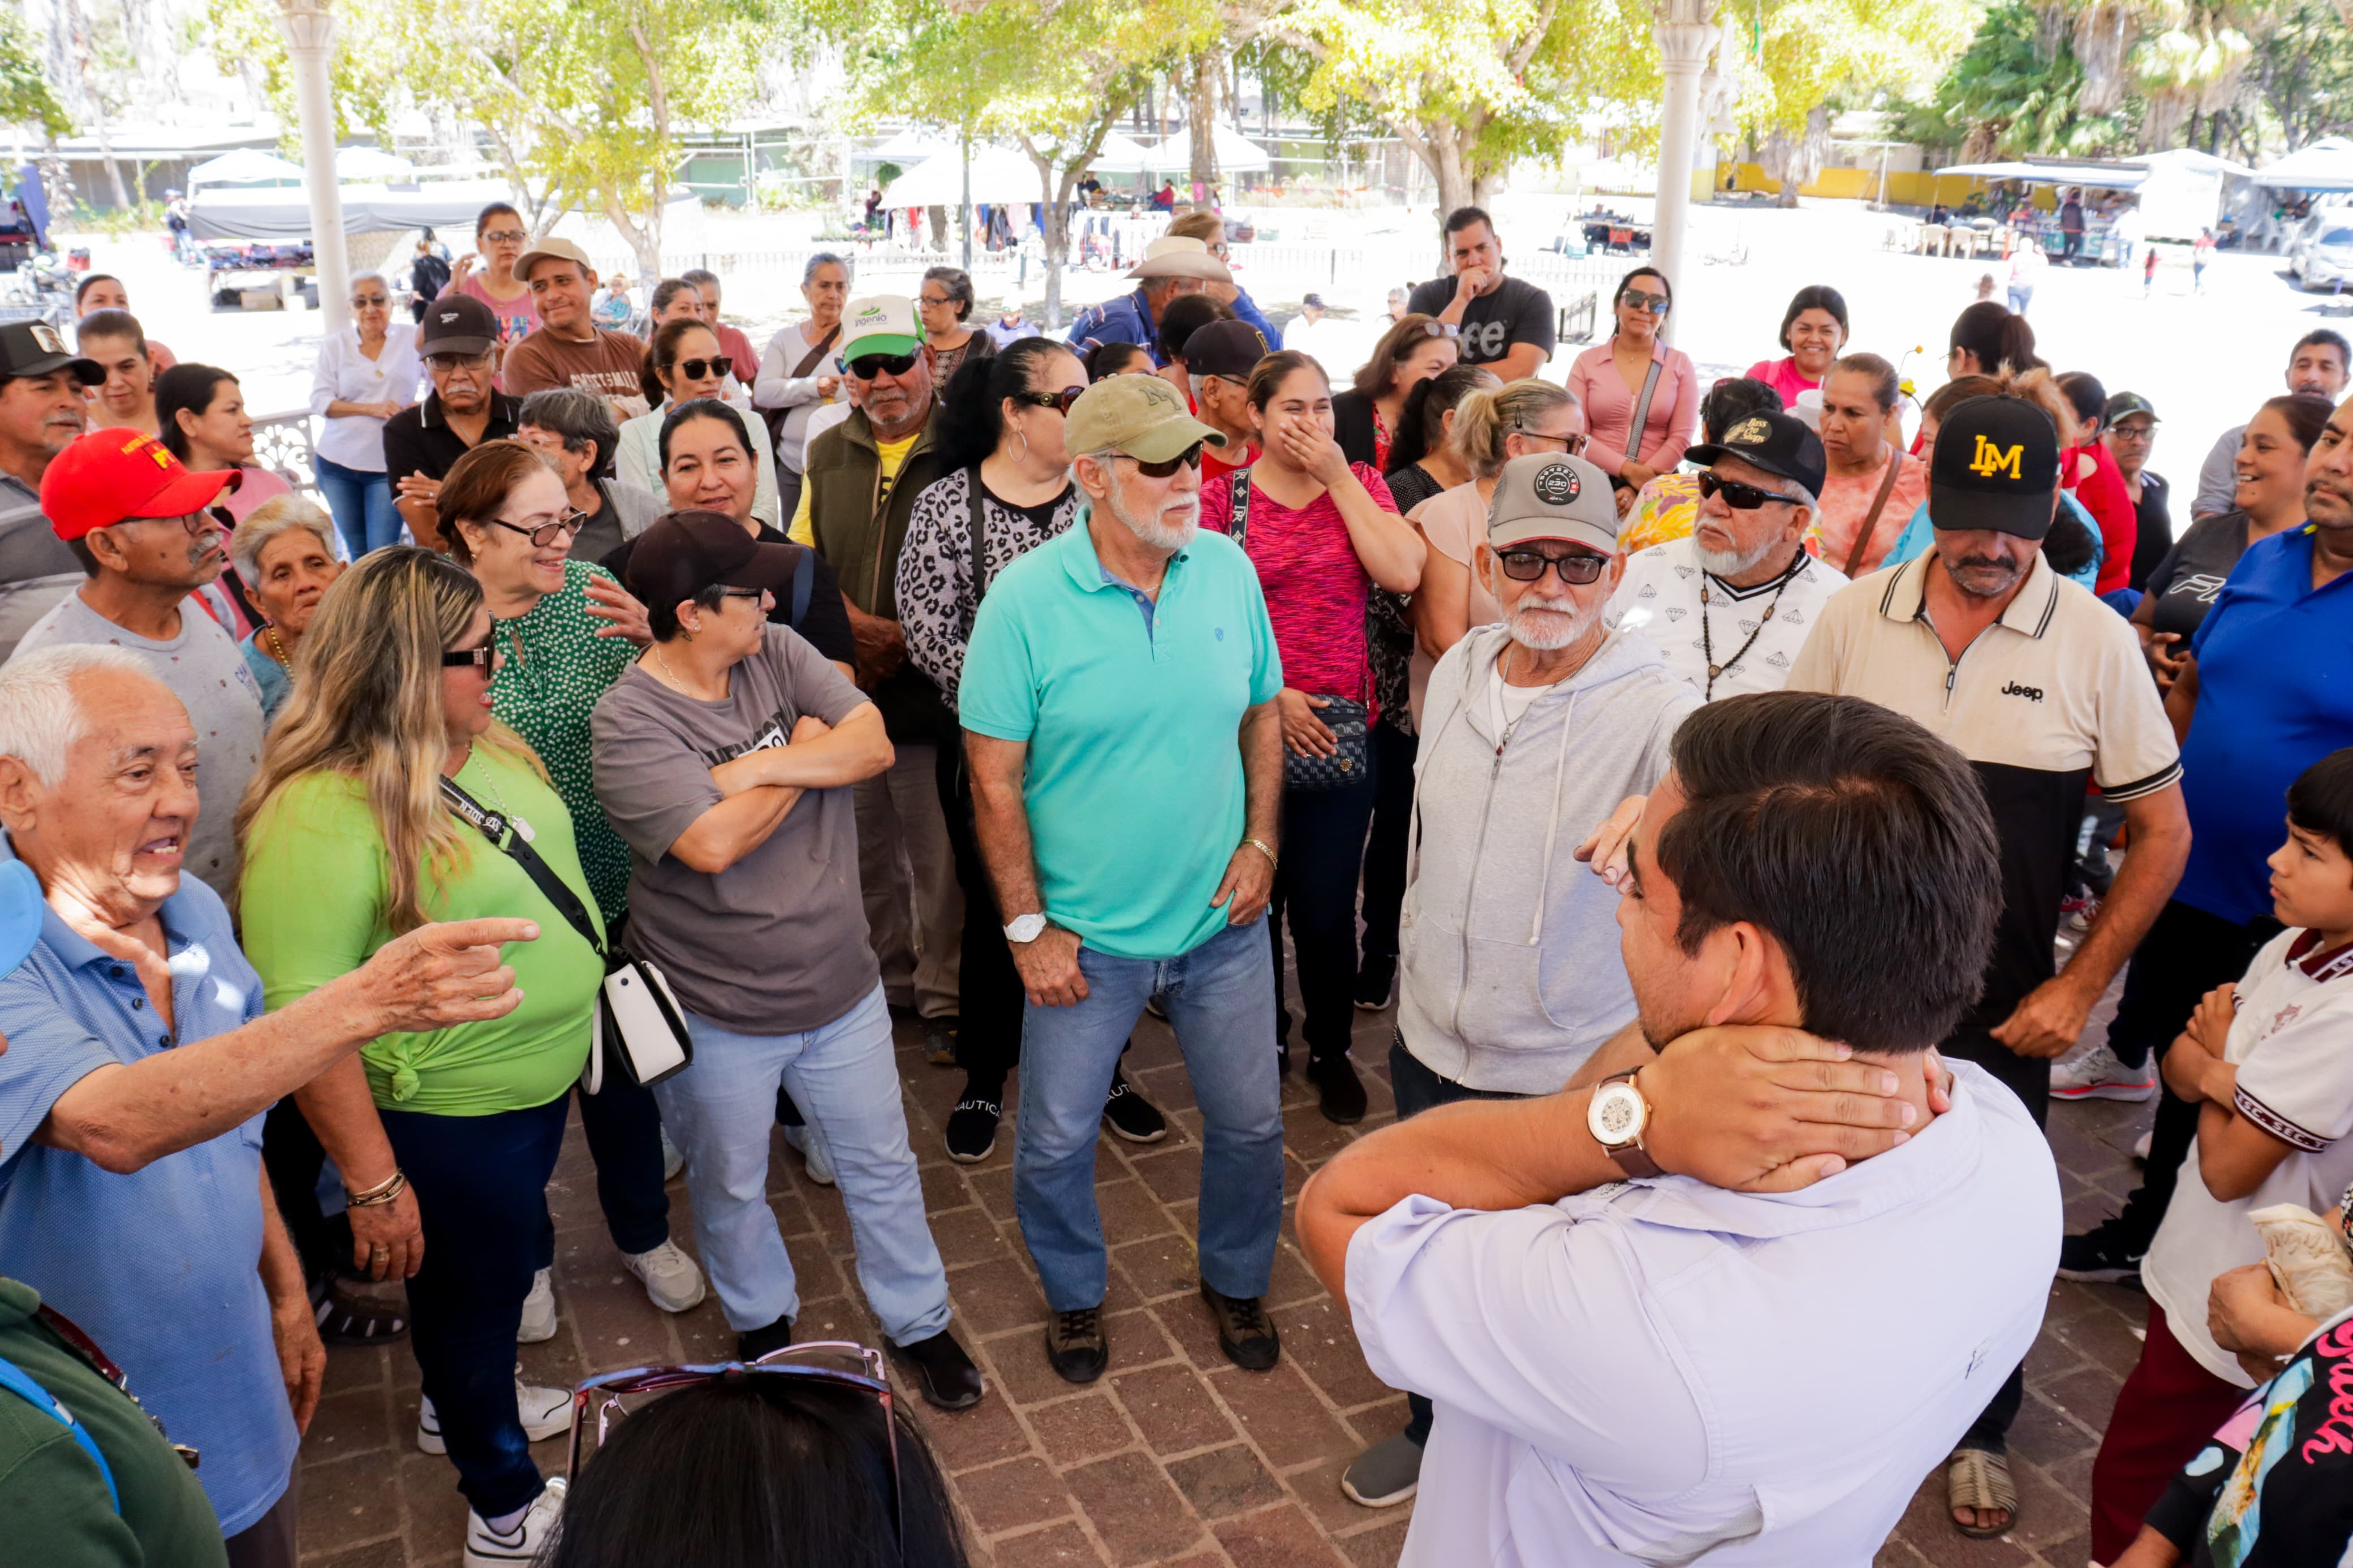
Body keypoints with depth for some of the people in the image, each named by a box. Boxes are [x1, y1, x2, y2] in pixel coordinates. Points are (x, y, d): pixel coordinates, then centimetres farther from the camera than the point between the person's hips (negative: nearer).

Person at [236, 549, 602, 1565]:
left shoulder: (481, 746, -2)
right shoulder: (319, 816, -30)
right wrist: (374, 1183, -23)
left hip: (542, 1079, 8)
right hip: (450, 1120, -8)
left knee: (496, 1269, 29)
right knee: (473, 1291, 15)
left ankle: (463, 1404, 57)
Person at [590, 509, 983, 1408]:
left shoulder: (778, 653, -5)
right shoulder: (629, 719, -20)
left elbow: (874, 746, -13)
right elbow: (712, 844, -30)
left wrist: (757, 768, -25)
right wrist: (806, 751, -17)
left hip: (839, 987, 4)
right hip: (714, 1013, -4)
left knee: (882, 1165, 18)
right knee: (730, 1187, 19)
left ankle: (919, 1323, 38)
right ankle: (762, 1324, 47)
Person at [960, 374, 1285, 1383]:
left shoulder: (1229, 569, -4)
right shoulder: (1024, 600, -16)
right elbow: (994, 777, -12)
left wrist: (1261, 840, -2)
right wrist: (1028, 925, -11)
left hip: (1223, 921, 3)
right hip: (1085, 933, -3)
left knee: (1250, 1121, 16)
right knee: (1054, 1140, 12)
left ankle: (1236, 1280, 44)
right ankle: (1074, 1294, 41)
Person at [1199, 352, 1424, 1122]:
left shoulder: (1359, 486, 7)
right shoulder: (1221, 496, 0)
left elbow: (1403, 573, -10)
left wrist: (1340, 477, -8)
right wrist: (1267, 694, -11)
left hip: (1340, 733, 1)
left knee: (1326, 909, 3)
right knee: (1254, 900, 11)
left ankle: (1331, 1050, 27)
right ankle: (1263, 1040, 34)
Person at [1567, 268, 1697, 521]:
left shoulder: (1680, 365, 11)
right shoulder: (1587, 362, 11)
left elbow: (1681, 438, 2)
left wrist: (1638, 490, -10)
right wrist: (1629, 471, -11)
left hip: (1658, 489, 0)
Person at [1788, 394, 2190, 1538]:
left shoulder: (2096, 642, -10)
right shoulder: (1852, 618, -6)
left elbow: (2163, 830, -2)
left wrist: (2078, 988, -7)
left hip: (2003, 1009, -1)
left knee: (1985, 1220, 14)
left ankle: (1982, 1429, 39)